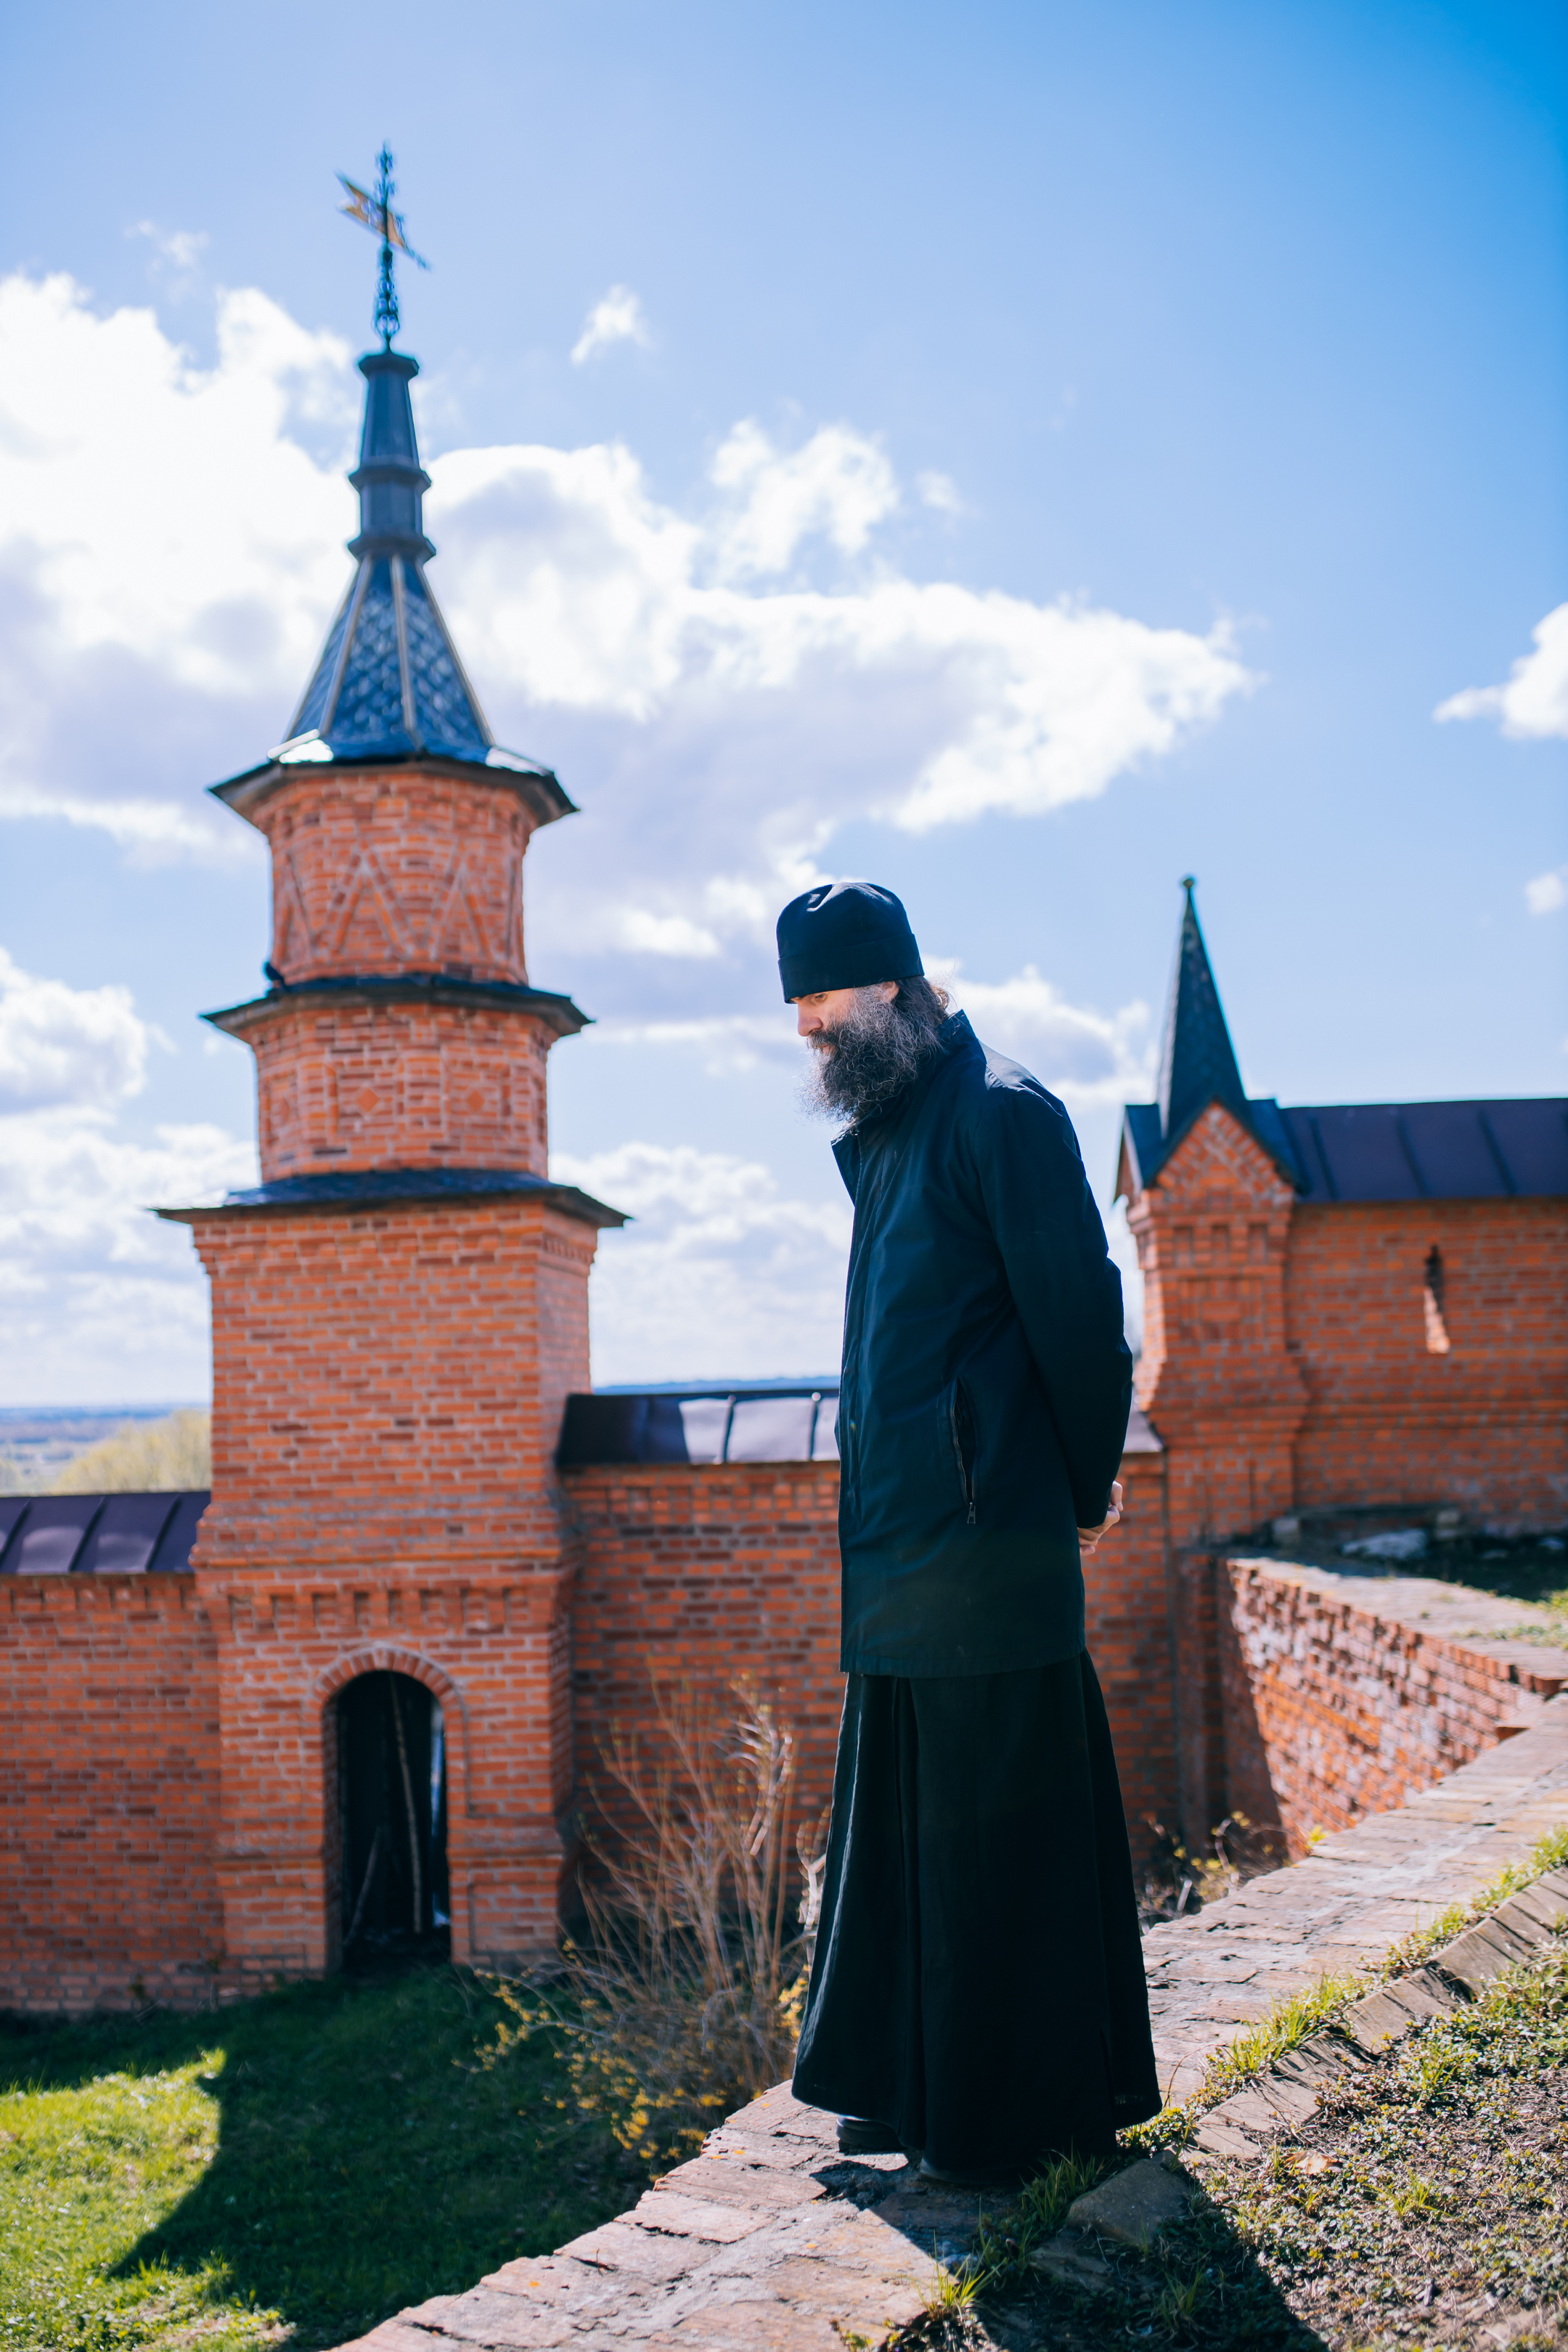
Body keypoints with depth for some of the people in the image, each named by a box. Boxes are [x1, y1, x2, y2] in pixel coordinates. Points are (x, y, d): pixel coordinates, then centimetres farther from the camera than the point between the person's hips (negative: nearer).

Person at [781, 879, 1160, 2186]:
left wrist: (1087, 1484, -5)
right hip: (902, 1541, 9)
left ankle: (1015, 2115, 15)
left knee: (997, 1822, 1)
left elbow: (1078, 1309, -13)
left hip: (981, 1535, -9)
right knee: (903, 1818, 15)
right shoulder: (888, 1132, 16)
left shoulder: (1000, 1114, -11)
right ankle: (918, 2082, 29)